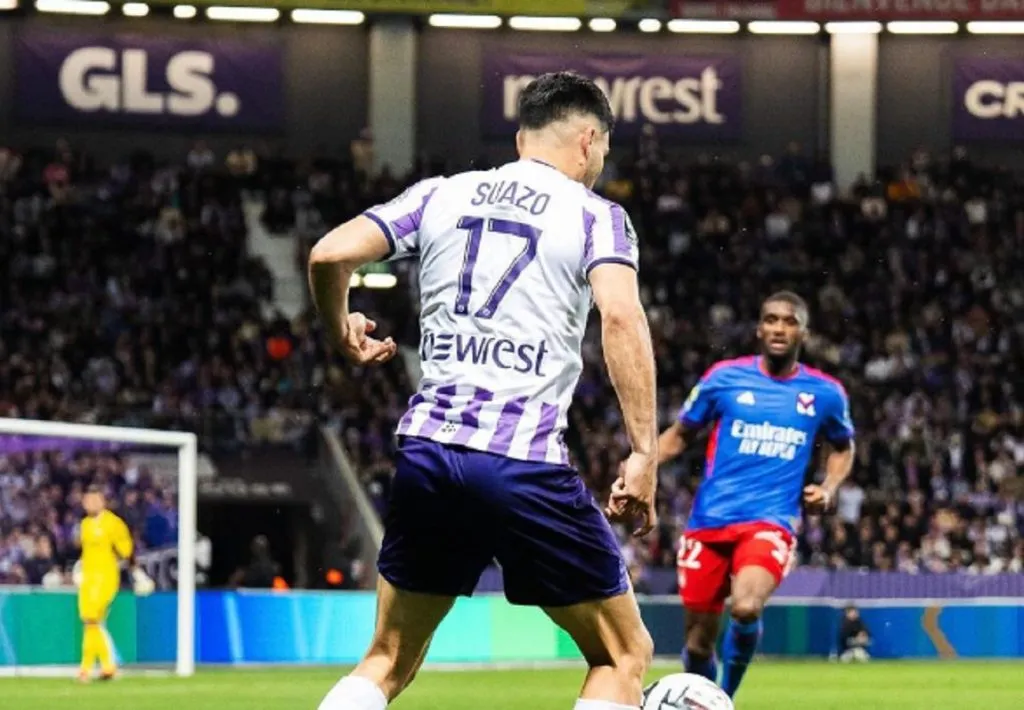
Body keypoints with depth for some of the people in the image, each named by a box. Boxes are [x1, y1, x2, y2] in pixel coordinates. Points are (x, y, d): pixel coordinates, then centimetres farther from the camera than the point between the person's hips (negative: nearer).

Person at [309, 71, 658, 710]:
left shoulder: (440, 196, 14)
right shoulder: (596, 216, 3)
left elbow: (330, 255, 4)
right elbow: (621, 316, -14)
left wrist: (343, 331, 24)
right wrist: (644, 453, -15)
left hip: (428, 449, 4)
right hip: (527, 460, -4)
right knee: (624, 654, 9)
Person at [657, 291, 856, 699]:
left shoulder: (824, 393, 6)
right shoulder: (725, 377, 3)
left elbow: (843, 447, 25)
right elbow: (680, 435, 13)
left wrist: (829, 488, 5)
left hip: (770, 521, -1)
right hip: (709, 522, 1)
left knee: (746, 608, -30)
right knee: (698, 642, 3)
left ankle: (726, 697, -6)